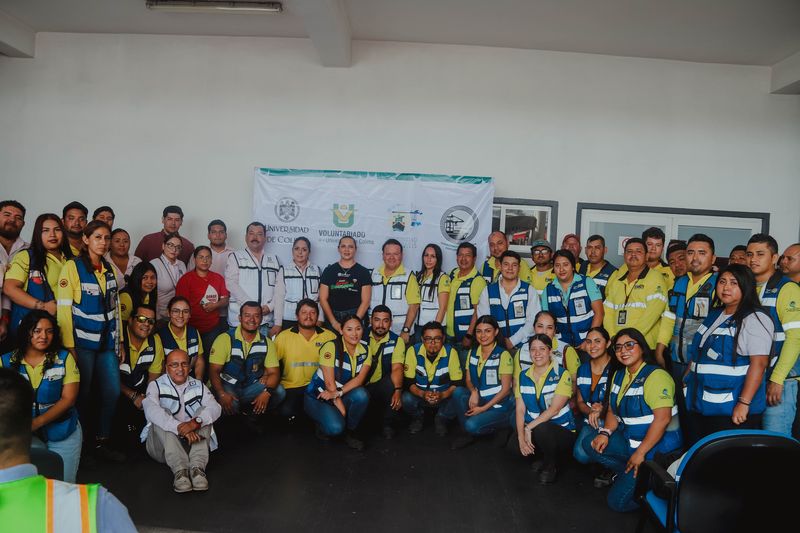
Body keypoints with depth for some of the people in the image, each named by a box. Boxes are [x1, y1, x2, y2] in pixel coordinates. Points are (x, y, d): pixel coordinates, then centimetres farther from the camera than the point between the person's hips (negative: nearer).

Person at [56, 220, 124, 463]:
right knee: (83, 394, 5)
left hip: (107, 342, 5)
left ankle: (102, 442, 18)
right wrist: (69, 346, -13)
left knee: (113, 391, 4)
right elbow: (63, 308, -11)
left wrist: (118, 340, 11)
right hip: (83, 341, -5)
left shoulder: (108, 269, 10)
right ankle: (82, 442, 22)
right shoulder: (72, 267, -7)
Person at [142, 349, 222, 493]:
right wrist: (180, 428, -36)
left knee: (203, 412, -19)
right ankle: (179, 470, -43)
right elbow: (151, 410, -20)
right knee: (163, 414, -25)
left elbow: (215, 408, -10)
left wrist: (195, 422, -33)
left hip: (193, 442, 2)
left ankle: (197, 467, -37)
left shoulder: (198, 386, 11)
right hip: (163, 445, -2)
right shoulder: (156, 386, 3)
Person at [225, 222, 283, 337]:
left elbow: (279, 292, 7)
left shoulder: (274, 260, 15)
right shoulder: (235, 257, 7)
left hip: (266, 323, 3)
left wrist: (278, 323, -5)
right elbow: (231, 284, -6)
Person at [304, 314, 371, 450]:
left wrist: (337, 393, -32)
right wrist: (342, 409, -21)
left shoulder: (365, 350, -5)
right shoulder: (331, 347, -19)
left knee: (361, 395, -29)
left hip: (343, 396, 4)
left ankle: (350, 432, -6)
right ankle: (323, 425, 6)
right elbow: (329, 382, -20)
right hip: (317, 397, -4)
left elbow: (360, 379, -18)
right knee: (335, 427, -31)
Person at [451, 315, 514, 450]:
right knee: (458, 392, -24)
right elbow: (468, 380, 9)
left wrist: (483, 408, -17)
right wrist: (473, 392, -16)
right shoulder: (472, 353, 6)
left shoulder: (503, 355, -11)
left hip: (499, 405, -5)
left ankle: (503, 425, 1)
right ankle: (469, 434, -5)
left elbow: (505, 389, -12)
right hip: (479, 400, 5)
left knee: (472, 425, -28)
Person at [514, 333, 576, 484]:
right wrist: (521, 437, -16)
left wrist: (529, 427, -23)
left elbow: (554, 409, -18)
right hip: (534, 430, 5)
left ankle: (552, 466, -4)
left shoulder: (562, 375, -10)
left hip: (563, 431, -5)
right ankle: (544, 458, 11)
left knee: (541, 429, -34)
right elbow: (520, 409, -2)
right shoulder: (522, 376, 4)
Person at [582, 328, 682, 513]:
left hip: (657, 449, -9)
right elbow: (613, 411, 14)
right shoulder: (619, 376, 9)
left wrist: (640, 453, -24)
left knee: (618, 501, -10)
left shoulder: (655, 376, -18)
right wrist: (605, 433, -6)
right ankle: (628, 475, 4)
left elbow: (662, 418, -25)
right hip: (629, 440, 9)